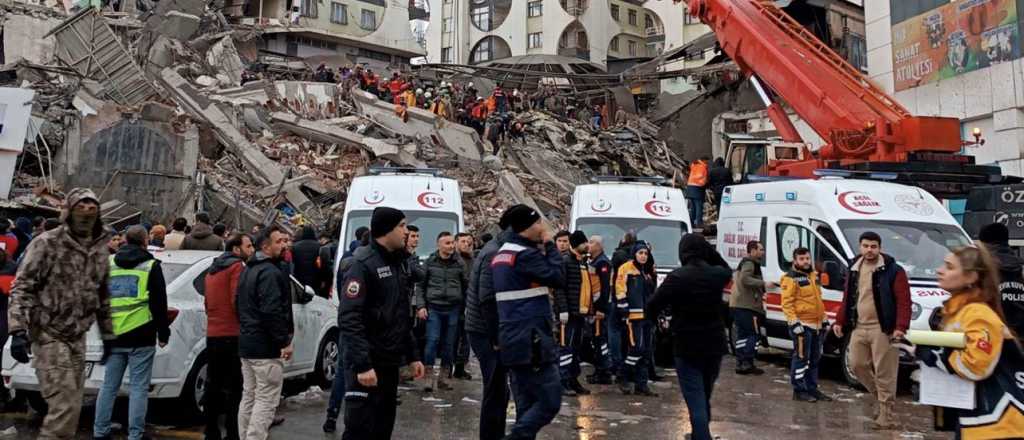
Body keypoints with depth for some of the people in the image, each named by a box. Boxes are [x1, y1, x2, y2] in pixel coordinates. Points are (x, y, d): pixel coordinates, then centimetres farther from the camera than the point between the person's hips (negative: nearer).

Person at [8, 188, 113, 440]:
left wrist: (108, 336, 19)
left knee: (73, 404, 11)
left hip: (78, 337, 6)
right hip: (49, 336, -6)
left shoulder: (101, 250, 8)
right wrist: (18, 330, -21)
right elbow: (22, 287, -11)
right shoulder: (47, 244, -9)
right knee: (65, 406, -13)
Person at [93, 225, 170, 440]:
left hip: (114, 336, 5)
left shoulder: (108, 264, 11)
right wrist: (163, 333, 4)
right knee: (138, 388, 0)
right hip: (141, 338, -4)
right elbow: (159, 303, -3)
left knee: (109, 386, 12)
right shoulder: (151, 266, -3)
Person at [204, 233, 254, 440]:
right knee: (234, 388, -5)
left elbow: (207, 302, 21)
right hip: (233, 335, -8)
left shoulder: (212, 269, 19)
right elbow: (238, 301, -18)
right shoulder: (237, 267, -9)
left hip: (212, 335, 9)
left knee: (213, 385, 13)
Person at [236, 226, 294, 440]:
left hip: (246, 344, 10)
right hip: (266, 347, -10)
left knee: (248, 398, 17)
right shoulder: (271, 272, -17)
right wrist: (284, 342, -21)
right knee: (266, 401, -5)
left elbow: (239, 304, 23)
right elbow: (272, 312, -25)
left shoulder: (248, 270, 16)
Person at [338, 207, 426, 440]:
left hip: (390, 364, 8)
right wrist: (362, 365, -26)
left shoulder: (398, 263, 14)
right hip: (367, 366, -8)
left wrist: (412, 356, 16)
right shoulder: (363, 265, -13)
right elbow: (349, 320, -21)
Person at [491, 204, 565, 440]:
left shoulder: (501, 255, 15)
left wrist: (541, 250, 13)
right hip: (531, 341, -9)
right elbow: (558, 278, -13)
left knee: (526, 405, 12)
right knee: (550, 402, -4)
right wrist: (550, 246, -3)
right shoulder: (526, 254, -14)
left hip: (514, 340, 9)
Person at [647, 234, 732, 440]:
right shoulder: (717, 274, -3)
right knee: (704, 397, 23)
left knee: (696, 403, -3)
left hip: (687, 348, -5)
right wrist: (710, 251, 10)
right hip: (714, 346, 5)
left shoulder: (677, 277, -16)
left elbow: (651, 309, -13)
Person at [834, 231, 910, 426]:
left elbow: (904, 301, -13)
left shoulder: (893, 270, -8)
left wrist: (900, 327, -22)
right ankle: (881, 396, 32)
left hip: (882, 329, -6)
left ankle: (887, 414, 6)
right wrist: (840, 322, 12)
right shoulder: (855, 269, 13)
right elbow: (847, 298, 18)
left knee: (884, 373, -3)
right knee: (857, 365, 11)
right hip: (859, 328, 7)